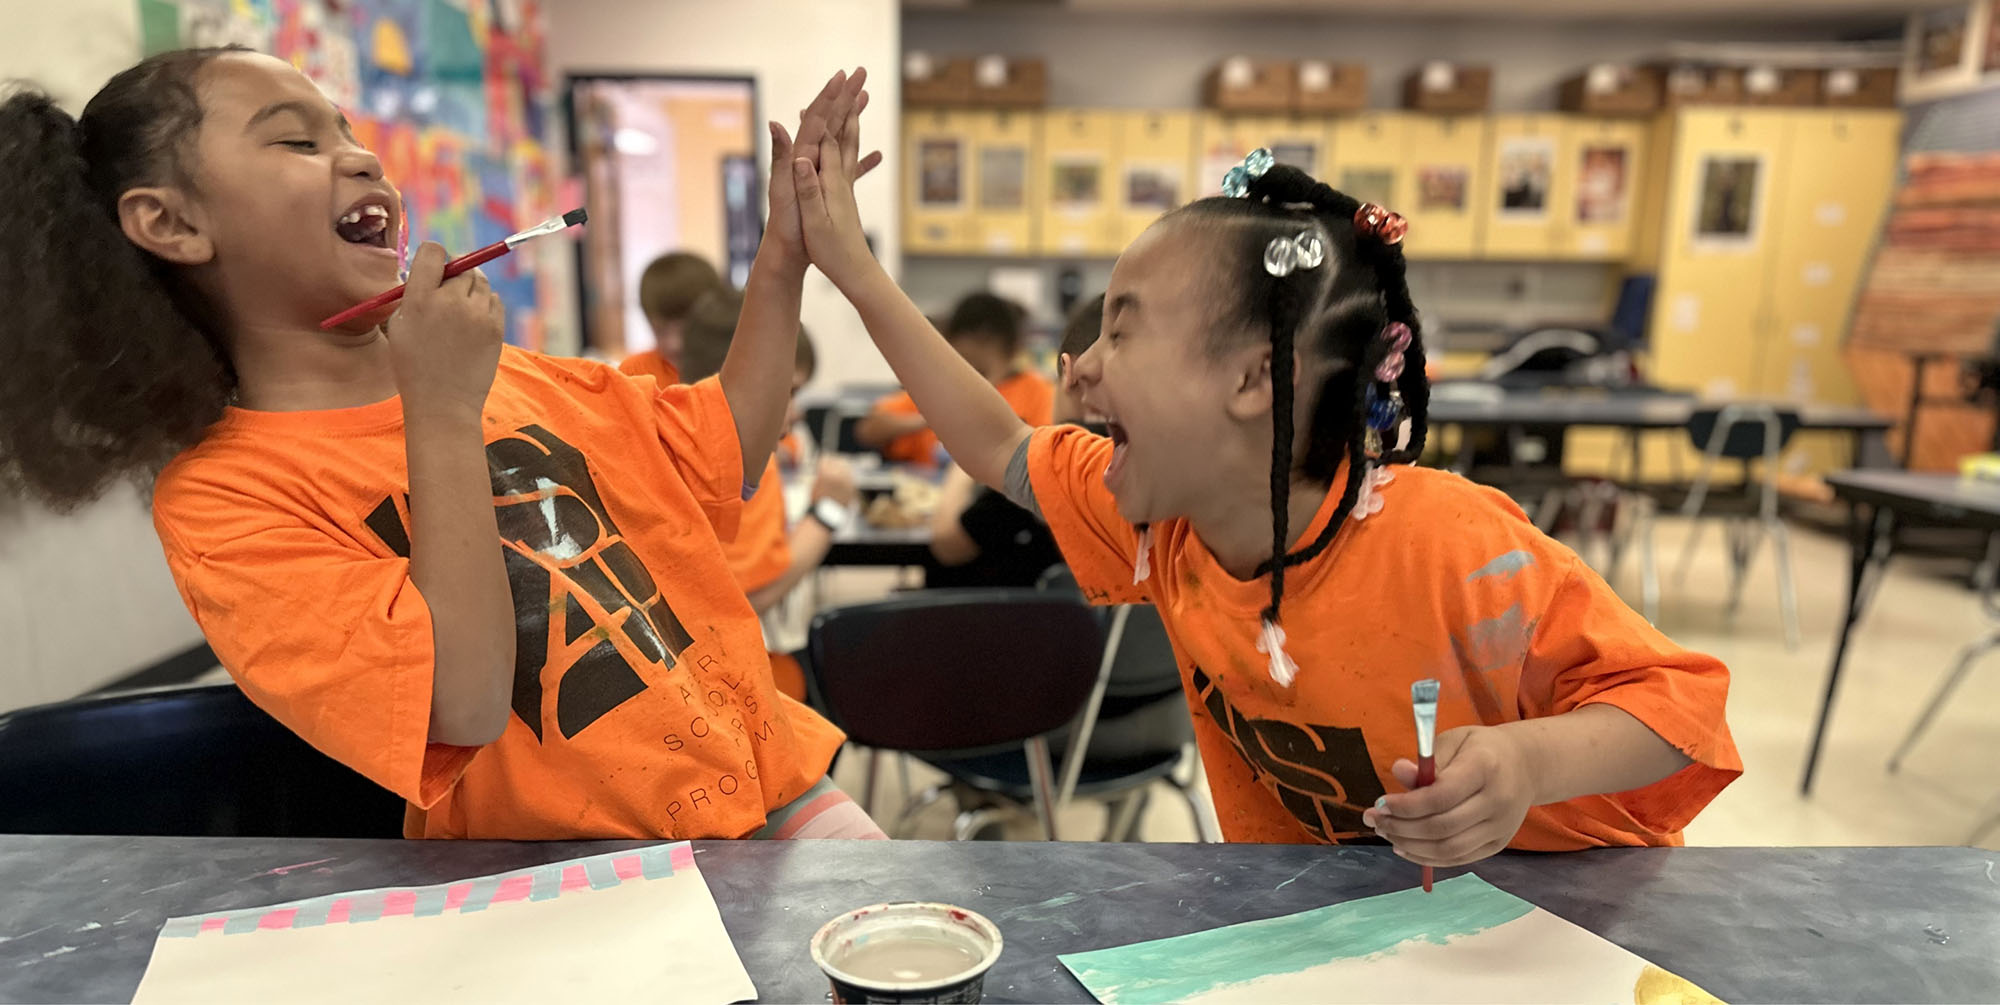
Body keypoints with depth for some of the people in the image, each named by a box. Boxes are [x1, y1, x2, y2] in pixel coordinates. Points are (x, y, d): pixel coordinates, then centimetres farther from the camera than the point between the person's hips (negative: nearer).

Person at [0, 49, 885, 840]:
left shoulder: (501, 377, 10)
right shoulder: (217, 500, -9)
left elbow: (723, 448, 15)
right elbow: (464, 706, -21)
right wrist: (444, 414, -19)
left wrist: (783, 256, 9)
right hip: (577, 883, -4)